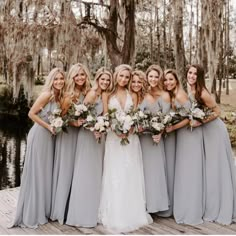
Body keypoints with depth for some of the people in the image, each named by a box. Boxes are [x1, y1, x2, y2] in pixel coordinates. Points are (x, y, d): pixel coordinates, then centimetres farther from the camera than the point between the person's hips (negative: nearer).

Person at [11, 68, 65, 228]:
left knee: (47, 173, 14)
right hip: (40, 135, -8)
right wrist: (48, 126, -17)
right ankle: (31, 214, 13)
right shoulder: (46, 94, -15)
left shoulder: (60, 97, 9)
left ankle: (44, 210, 27)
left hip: (50, 137, 8)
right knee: (37, 173, 0)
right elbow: (31, 113, -15)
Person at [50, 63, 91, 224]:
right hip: (67, 134, -4)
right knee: (65, 170, 1)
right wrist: (73, 122, -21)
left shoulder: (89, 93, 2)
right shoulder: (68, 94, -8)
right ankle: (61, 209, 13)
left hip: (82, 134, 4)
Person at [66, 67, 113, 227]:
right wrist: (94, 129, -23)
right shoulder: (92, 94, -13)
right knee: (86, 174, -3)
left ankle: (93, 212, 27)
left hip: (99, 136, 9)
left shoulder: (104, 95, 12)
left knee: (96, 174, 14)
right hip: (89, 135, -9)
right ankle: (83, 214, 6)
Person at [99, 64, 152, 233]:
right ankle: (115, 216, 8)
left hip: (131, 138, 2)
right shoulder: (108, 95, 5)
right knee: (115, 176, 0)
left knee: (131, 176, 3)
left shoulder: (133, 96, 10)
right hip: (114, 138, -2)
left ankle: (132, 214, 14)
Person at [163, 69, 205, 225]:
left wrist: (172, 128, -19)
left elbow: (190, 117, -20)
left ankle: (191, 213, 9)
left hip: (190, 134, -9)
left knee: (190, 171, -2)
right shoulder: (171, 96, 9)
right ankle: (185, 209, 24)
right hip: (182, 134, 9)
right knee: (183, 171, 13)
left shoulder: (179, 95, -16)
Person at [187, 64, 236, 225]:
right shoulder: (189, 92, 2)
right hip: (204, 131, 8)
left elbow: (217, 112, -18)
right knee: (208, 168, 14)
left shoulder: (202, 93, -21)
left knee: (217, 168, 0)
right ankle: (212, 208, 28)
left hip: (214, 130, -8)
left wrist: (199, 123, -23)